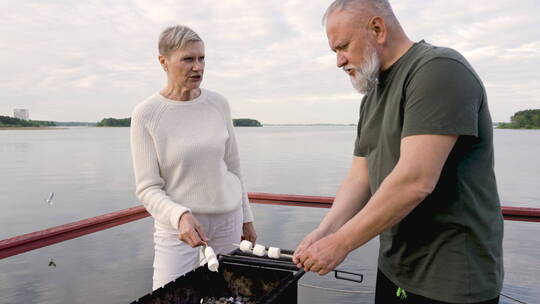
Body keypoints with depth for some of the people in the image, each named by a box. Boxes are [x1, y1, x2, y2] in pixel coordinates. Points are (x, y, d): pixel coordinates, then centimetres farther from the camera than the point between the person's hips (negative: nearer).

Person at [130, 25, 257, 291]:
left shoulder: (219, 104, -1)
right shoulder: (146, 114, -11)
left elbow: (233, 167, 7)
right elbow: (148, 188, -11)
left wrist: (246, 218, 11)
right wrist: (180, 215, -29)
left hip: (228, 217, 3)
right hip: (176, 224, -3)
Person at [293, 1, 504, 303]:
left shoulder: (439, 69, -18)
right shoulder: (372, 97, 9)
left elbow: (415, 182, -27)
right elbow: (360, 177, 5)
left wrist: (341, 242, -20)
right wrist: (325, 231, -10)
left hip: (450, 278, -7)